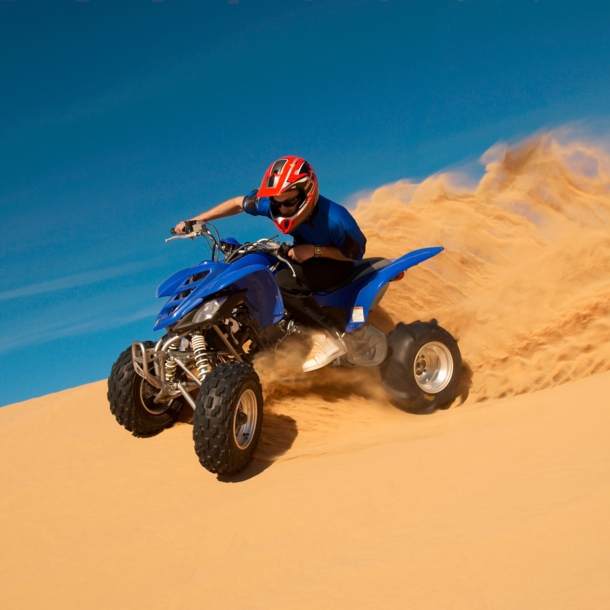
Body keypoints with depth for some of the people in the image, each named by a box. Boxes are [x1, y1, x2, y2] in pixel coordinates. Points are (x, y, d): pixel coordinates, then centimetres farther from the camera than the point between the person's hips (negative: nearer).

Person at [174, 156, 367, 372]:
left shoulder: (334, 218, -34)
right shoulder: (271, 203, -20)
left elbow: (356, 252, -18)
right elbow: (238, 203, -3)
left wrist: (315, 250, -30)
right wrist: (196, 220, -7)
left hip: (335, 263, -7)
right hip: (304, 255, 7)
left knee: (283, 282, -31)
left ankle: (330, 337, -22)